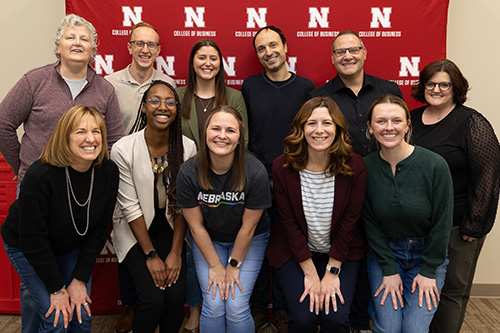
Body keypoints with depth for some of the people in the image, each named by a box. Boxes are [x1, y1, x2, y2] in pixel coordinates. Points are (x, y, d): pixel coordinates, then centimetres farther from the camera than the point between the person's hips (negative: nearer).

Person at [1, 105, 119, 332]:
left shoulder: (109, 172, -19)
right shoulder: (40, 175, -32)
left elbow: (99, 228, -11)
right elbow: (33, 239, -25)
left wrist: (79, 279, -11)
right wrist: (57, 289, -19)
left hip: (71, 248, 4)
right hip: (25, 248, -4)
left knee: (82, 314, 0)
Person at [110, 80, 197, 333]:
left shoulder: (187, 148, -8)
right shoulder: (124, 149, -16)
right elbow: (131, 207, -13)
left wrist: (175, 252, -8)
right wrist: (151, 255, -13)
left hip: (169, 227, 2)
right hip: (135, 230, -2)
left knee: (177, 296, -13)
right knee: (153, 299, -16)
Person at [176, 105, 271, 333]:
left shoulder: (255, 172, -26)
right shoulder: (188, 172, -21)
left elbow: (248, 227, -14)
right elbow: (196, 226, -11)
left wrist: (233, 265, -6)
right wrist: (215, 266, -7)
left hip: (249, 240, -1)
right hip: (208, 240, 1)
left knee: (236, 308, -8)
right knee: (213, 305, -7)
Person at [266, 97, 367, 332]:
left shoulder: (355, 166, -12)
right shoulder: (282, 167, -13)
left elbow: (349, 221, -9)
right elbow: (289, 223, -10)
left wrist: (332, 272, -10)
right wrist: (310, 274, -10)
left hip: (341, 253, 1)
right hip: (294, 253, 0)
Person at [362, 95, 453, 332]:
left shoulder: (435, 165, -17)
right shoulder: (365, 168, -11)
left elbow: (442, 223, -9)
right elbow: (371, 224, -4)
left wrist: (428, 271, -6)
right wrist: (389, 270, -7)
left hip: (428, 253, -1)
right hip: (384, 253, 1)